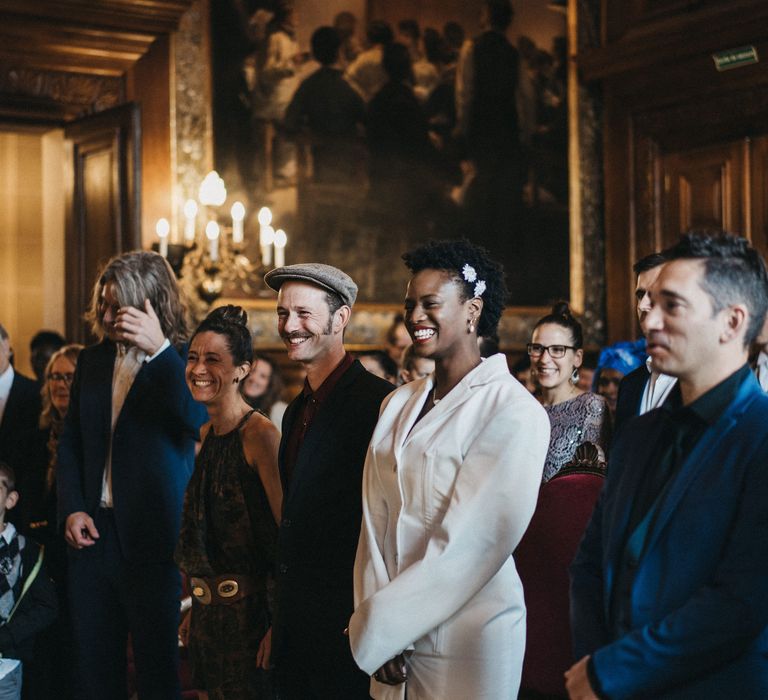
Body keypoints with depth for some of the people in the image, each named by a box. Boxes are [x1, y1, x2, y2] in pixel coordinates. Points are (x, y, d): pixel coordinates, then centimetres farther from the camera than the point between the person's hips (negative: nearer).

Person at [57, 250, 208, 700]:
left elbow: (200, 423, -24)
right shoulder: (93, 361, 10)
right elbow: (71, 443, 15)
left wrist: (159, 351, -28)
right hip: (93, 532, 5)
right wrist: (71, 510, 2)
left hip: (153, 541, -5)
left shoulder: (183, 362, -6)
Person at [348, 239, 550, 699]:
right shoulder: (398, 406, 7)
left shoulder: (514, 414, -13)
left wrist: (375, 629, -12)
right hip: (391, 640, 6)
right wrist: (375, 622, -8)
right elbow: (376, 520, 4)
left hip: (466, 641, -6)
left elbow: (468, 546, -17)